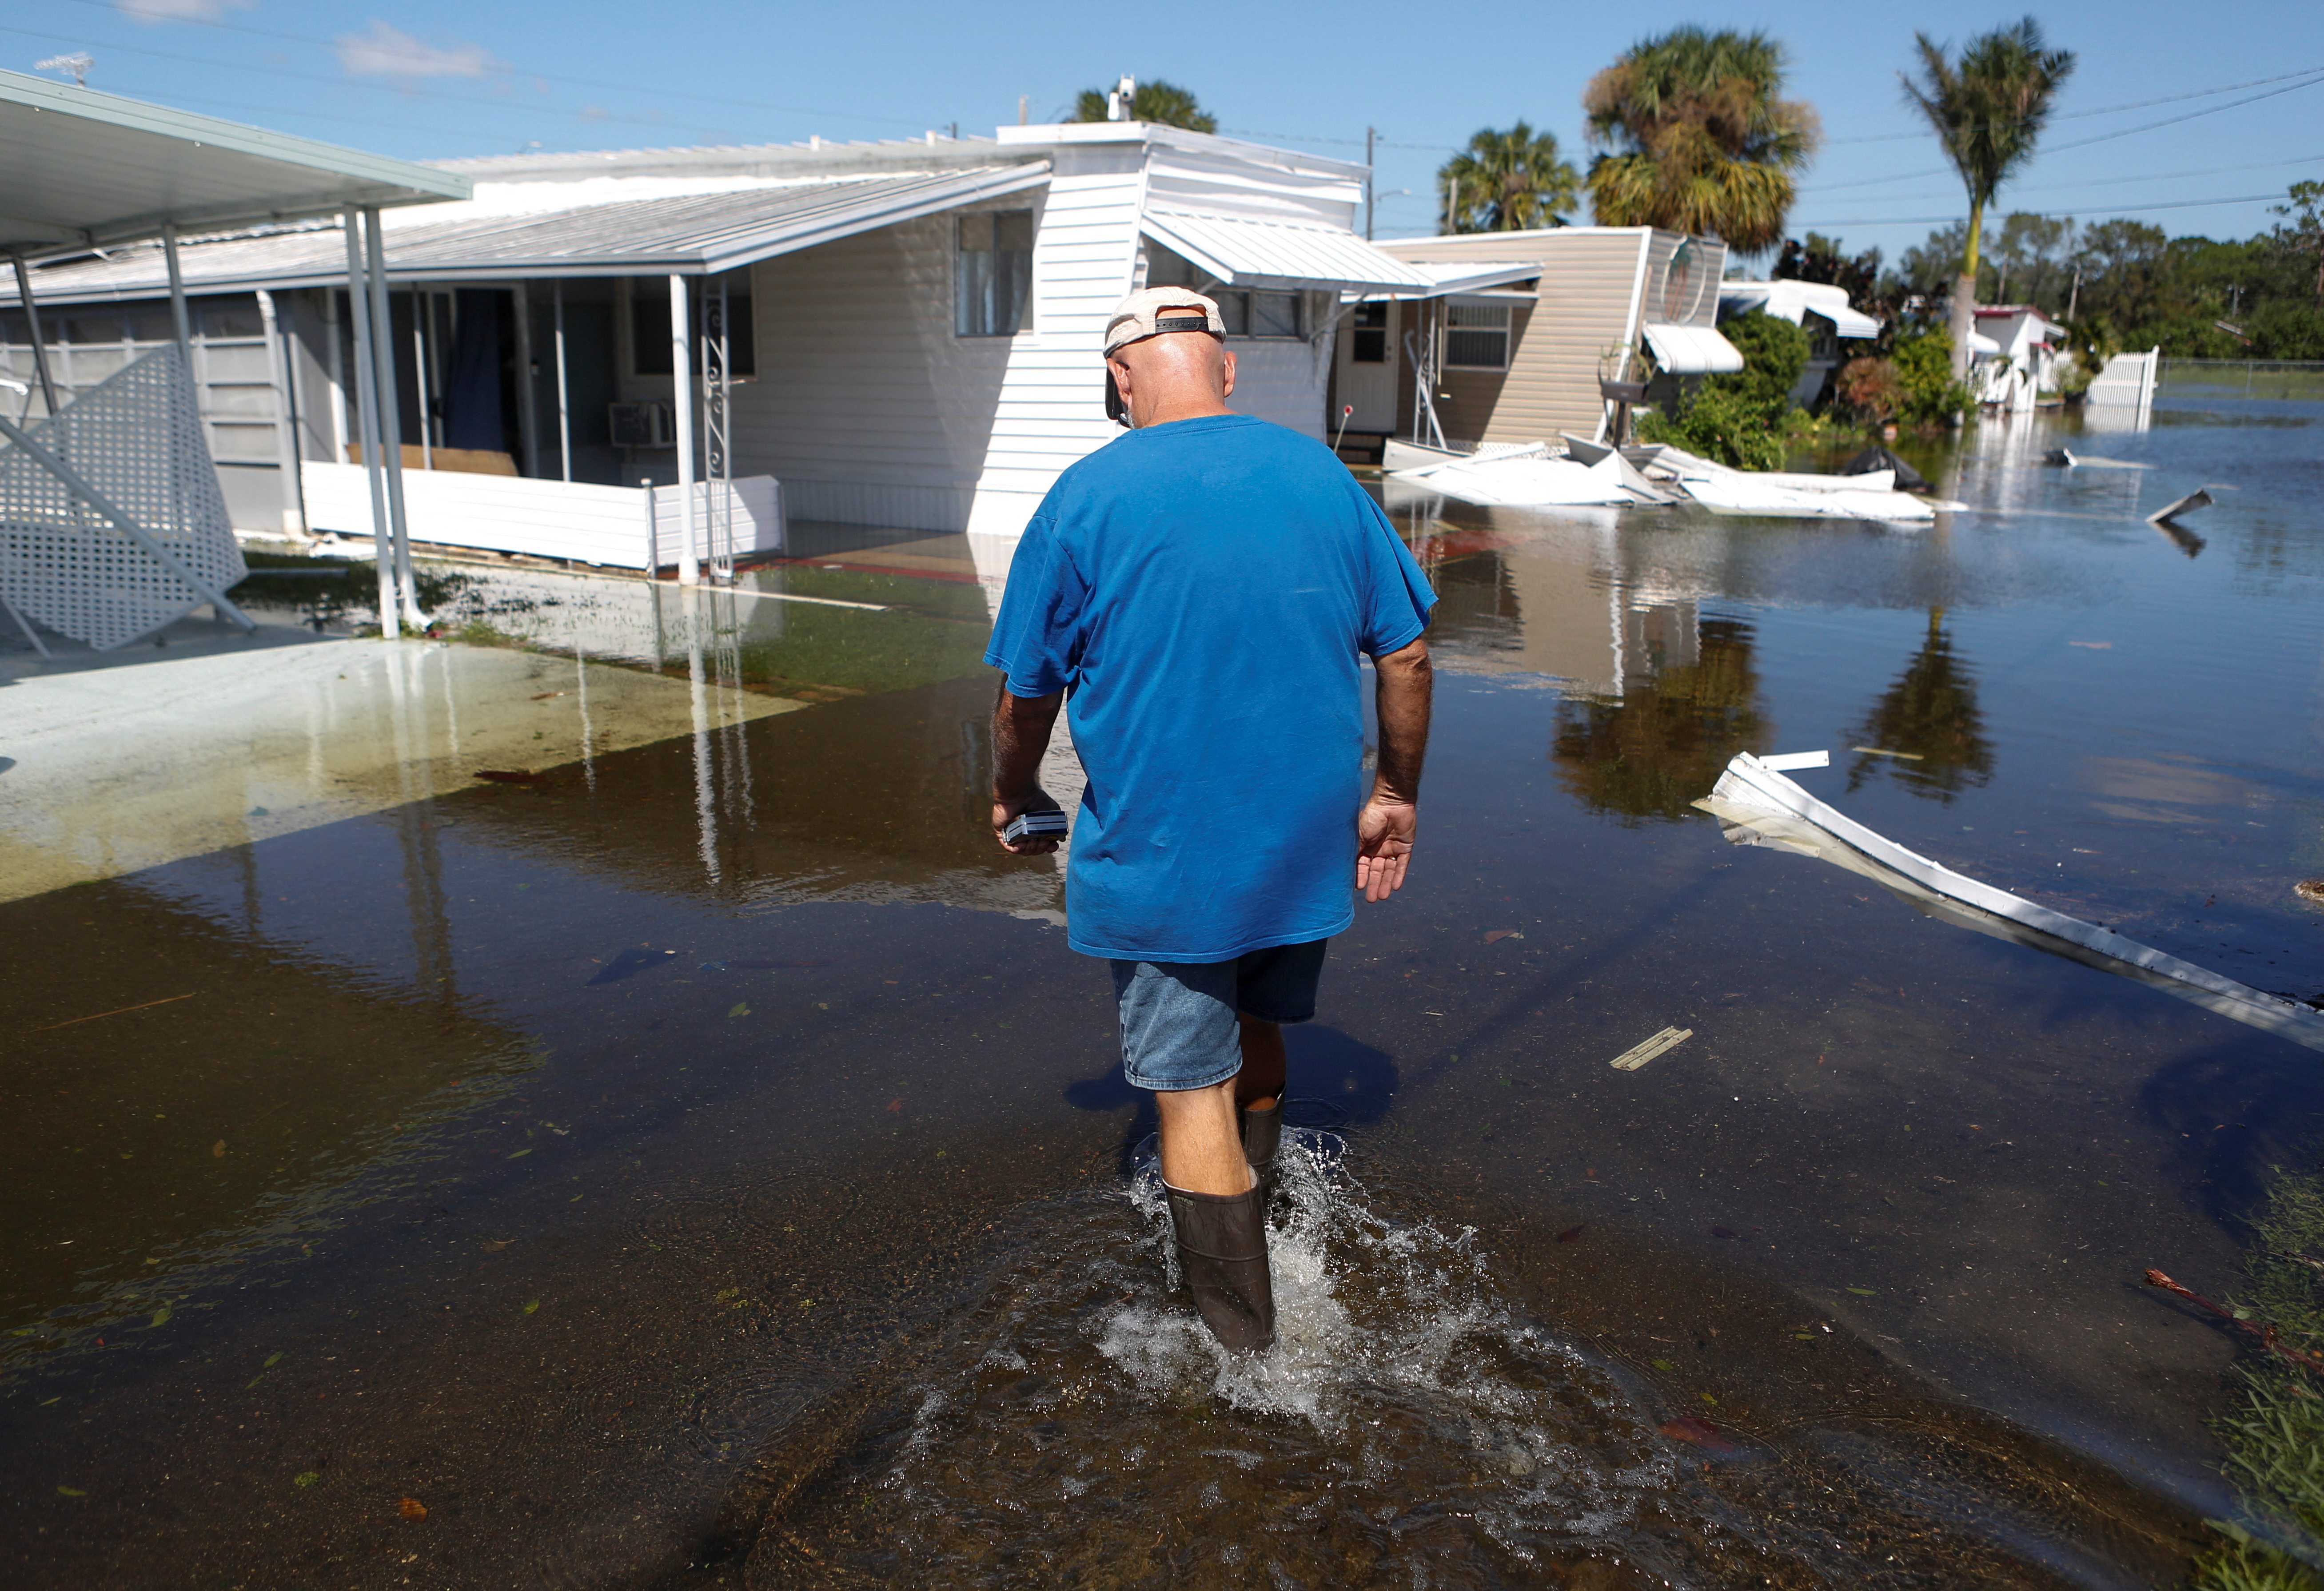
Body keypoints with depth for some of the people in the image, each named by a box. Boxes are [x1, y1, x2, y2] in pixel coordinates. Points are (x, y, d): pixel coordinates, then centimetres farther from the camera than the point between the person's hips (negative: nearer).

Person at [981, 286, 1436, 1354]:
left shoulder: (1085, 499, -10)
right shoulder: (1323, 476, 0)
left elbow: (1025, 696, -3)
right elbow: (1407, 656, 3)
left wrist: (1014, 800, 15)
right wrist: (1396, 795, 15)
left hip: (1161, 856, -4)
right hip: (1309, 842, 5)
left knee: (1194, 1095, 7)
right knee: (1252, 1036, 26)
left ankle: (1245, 1349, 17)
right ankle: (1250, 1233, 48)